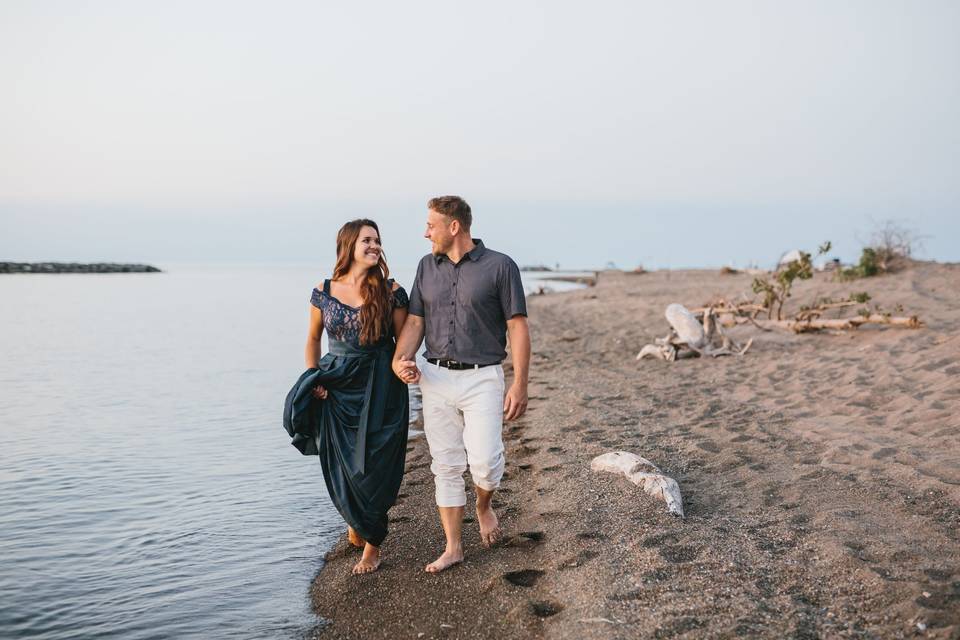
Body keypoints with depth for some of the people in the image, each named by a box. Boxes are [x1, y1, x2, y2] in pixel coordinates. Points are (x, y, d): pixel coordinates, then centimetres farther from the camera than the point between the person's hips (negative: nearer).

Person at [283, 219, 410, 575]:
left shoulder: (391, 292, -3)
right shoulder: (324, 293, 2)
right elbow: (313, 338, 13)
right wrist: (312, 378, 0)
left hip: (380, 389, -1)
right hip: (337, 390, 2)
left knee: (374, 467, 1)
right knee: (341, 467, 8)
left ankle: (372, 544, 18)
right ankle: (354, 521, 38)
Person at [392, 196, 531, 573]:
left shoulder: (500, 266, -5)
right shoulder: (427, 267, 10)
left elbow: (518, 328, -5)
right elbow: (414, 322, 10)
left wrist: (520, 385, -11)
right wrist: (400, 359, -10)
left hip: (482, 378, -4)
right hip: (436, 377, 4)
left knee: (484, 462, -12)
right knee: (446, 465, 7)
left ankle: (484, 505, 23)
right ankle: (453, 548, 18)